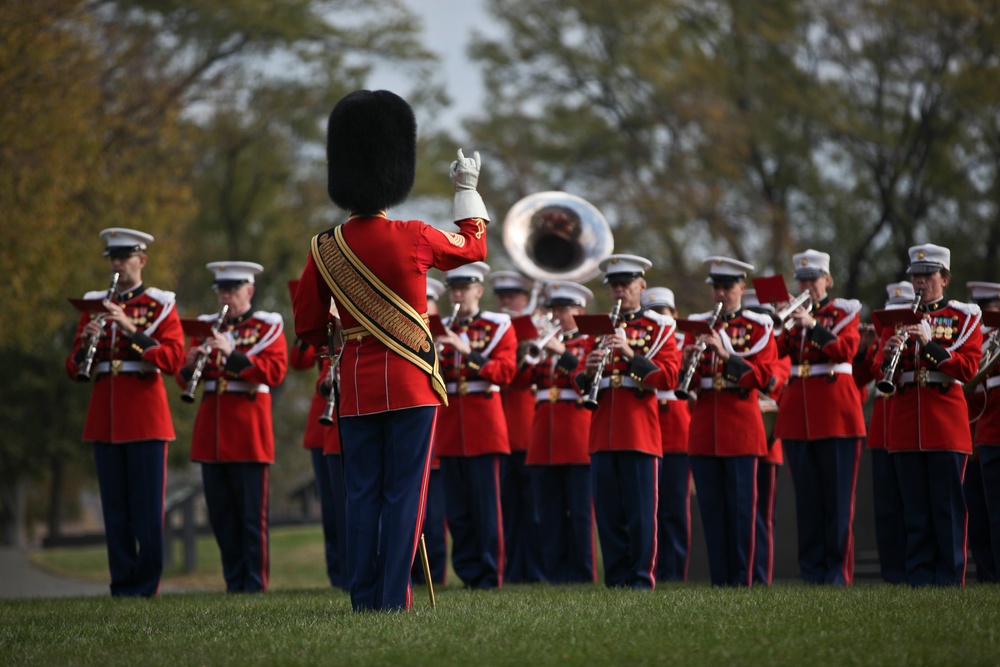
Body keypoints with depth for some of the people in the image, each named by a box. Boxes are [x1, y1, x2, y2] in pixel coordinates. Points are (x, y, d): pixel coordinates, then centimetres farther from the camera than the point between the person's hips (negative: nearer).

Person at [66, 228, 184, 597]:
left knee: (147, 506, -4)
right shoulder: (95, 305, 14)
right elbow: (74, 369, 11)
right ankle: (122, 583, 6)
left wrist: (131, 330, -21)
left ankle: (146, 584, 0)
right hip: (104, 419, 4)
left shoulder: (160, 304, 3)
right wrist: (86, 342, -11)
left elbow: (173, 358, -10)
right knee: (114, 507, 3)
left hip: (145, 415, -4)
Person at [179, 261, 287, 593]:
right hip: (212, 432, 5)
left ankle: (255, 585, 1)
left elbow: (275, 371, -14)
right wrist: (190, 364, -12)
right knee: (220, 513, 5)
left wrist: (233, 354, -24)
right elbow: (184, 379, 11)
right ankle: (234, 583, 12)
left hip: (248, 429, -5)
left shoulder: (267, 325, 2)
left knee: (252, 514, -3)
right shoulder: (206, 326, 15)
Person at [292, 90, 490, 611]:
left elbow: (307, 327, 7)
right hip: (410, 382, -3)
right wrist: (467, 190, 26)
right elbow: (474, 246, 12)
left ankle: (364, 597, 6)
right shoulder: (413, 239, -10)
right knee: (404, 493, -1)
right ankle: (394, 597, -5)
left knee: (363, 495, 8)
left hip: (356, 386, 3)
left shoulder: (324, 250, -2)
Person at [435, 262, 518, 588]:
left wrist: (468, 352, -22)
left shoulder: (499, 326, 2)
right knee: (457, 507, 3)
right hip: (450, 423, 4)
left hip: (484, 421, -4)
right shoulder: (442, 330, 14)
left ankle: (490, 573, -2)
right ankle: (468, 570, 9)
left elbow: (505, 372, -11)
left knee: (486, 503, -5)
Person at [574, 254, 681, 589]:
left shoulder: (659, 328, 5)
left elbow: (668, 378, -8)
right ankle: (617, 577, 8)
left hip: (640, 432, -4)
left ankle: (642, 578, -1)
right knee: (608, 511, 3)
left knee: (640, 510, -4)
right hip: (603, 433, 4)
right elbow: (581, 386, 16)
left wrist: (630, 353, -18)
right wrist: (589, 371, -7)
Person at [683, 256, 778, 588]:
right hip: (704, 428, 4)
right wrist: (688, 363, -13)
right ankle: (718, 579, 7)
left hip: (740, 425, -4)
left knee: (741, 506, -3)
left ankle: (742, 579, -1)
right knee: (710, 507, 3)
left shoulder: (757, 326, 2)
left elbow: (763, 376, -10)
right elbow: (688, 383, 9)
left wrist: (726, 354, -21)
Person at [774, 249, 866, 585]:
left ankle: (838, 569, -1)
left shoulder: (844, 312, 3)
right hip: (797, 412, 4)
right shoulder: (793, 315, 13)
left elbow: (846, 349, -14)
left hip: (835, 409, -4)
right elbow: (774, 352, 0)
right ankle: (812, 568, 7)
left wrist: (812, 324, -22)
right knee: (806, 495, 3)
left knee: (837, 494, -3)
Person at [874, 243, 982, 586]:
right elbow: (881, 372, 8)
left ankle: (949, 580, 0)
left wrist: (929, 344, -19)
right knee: (915, 510, 3)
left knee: (948, 507, -3)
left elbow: (968, 366, -8)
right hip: (905, 426, 3)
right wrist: (889, 356, -15)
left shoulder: (964, 317, 6)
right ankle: (919, 580, 6)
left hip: (946, 424, -3)